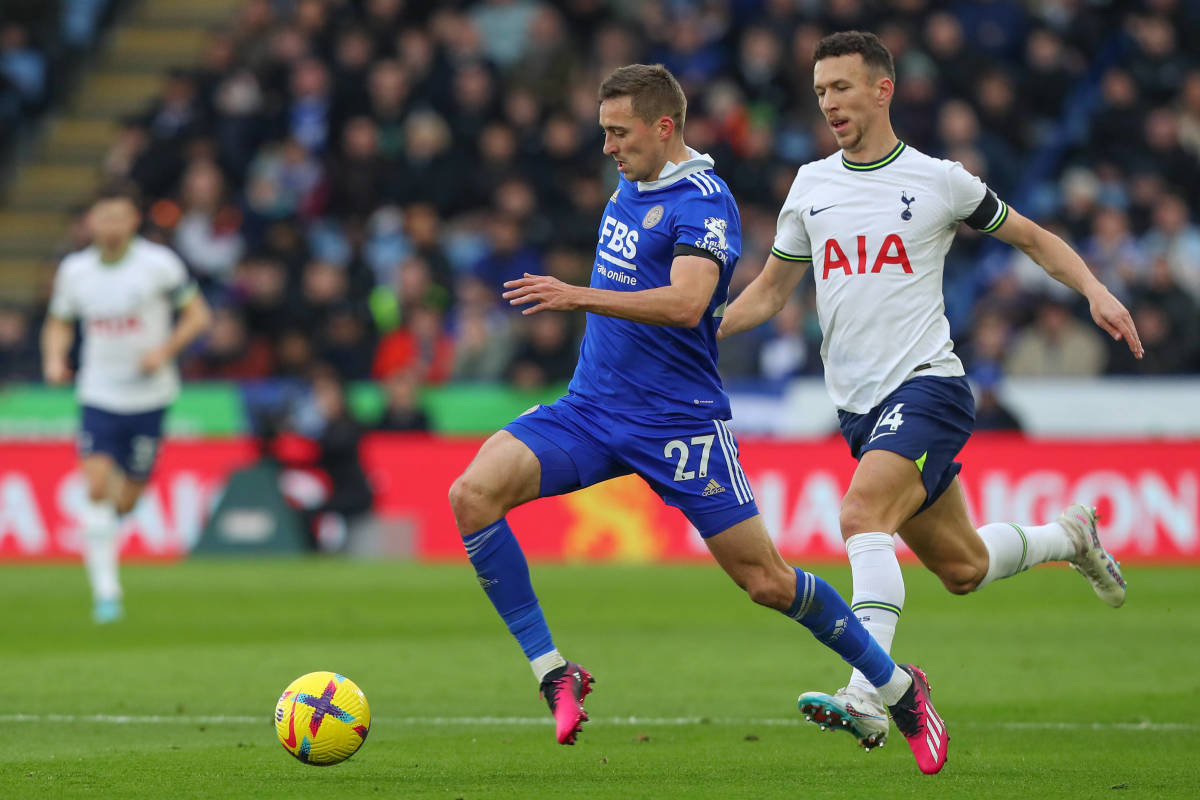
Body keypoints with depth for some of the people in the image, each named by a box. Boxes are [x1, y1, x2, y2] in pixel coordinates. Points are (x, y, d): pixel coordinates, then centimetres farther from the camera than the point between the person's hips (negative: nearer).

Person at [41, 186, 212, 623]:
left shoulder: (158, 264, -8)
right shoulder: (74, 270, 0)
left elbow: (198, 315, -2)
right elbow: (59, 322, 15)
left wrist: (165, 350, -17)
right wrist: (54, 359, -4)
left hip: (148, 395, -1)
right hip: (99, 394, 1)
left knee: (126, 500, 5)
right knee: (96, 485, -19)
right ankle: (105, 589, -14)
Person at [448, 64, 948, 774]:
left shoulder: (703, 203, -14)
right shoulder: (629, 188, 12)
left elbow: (687, 304, -31)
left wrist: (579, 297, -35)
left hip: (677, 422, -7)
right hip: (591, 408, 7)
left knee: (766, 582, -4)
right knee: (473, 495, -16)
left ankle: (899, 688, 18)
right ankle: (553, 673, -12)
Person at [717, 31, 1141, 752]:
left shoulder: (939, 180, -1)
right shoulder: (811, 186, 10)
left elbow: (1032, 238, 12)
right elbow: (769, 293, 18)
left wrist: (1095, 291, -4)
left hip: (927, 385, -6)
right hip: (858, 406, 6)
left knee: (863, 513, -30)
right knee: (962, 567, 12)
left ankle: (865, 700, -38)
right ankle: (1070, 537, 43)